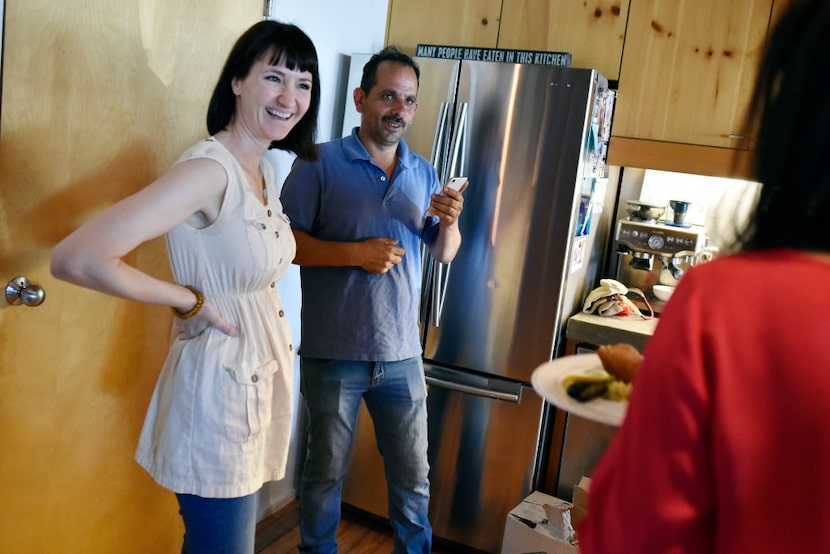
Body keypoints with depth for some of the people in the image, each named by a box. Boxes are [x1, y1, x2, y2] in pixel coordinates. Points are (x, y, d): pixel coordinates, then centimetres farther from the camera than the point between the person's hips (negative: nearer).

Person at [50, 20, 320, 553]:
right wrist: (192, 301, -18)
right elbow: (76, 258, -29)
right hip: (218, 383, -8)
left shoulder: (264, 168, 5)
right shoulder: (209, 168, -22)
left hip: (264, 372, 9)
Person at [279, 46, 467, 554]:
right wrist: (356, 253, -21)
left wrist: (450, 222, -9)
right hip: (333, 355, -3)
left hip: (402, 355, 4)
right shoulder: (320, 163, -6)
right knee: (326, 471, 15)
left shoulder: (423, 172, 8)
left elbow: (444, 253, 12)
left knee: (414, 475, 14)